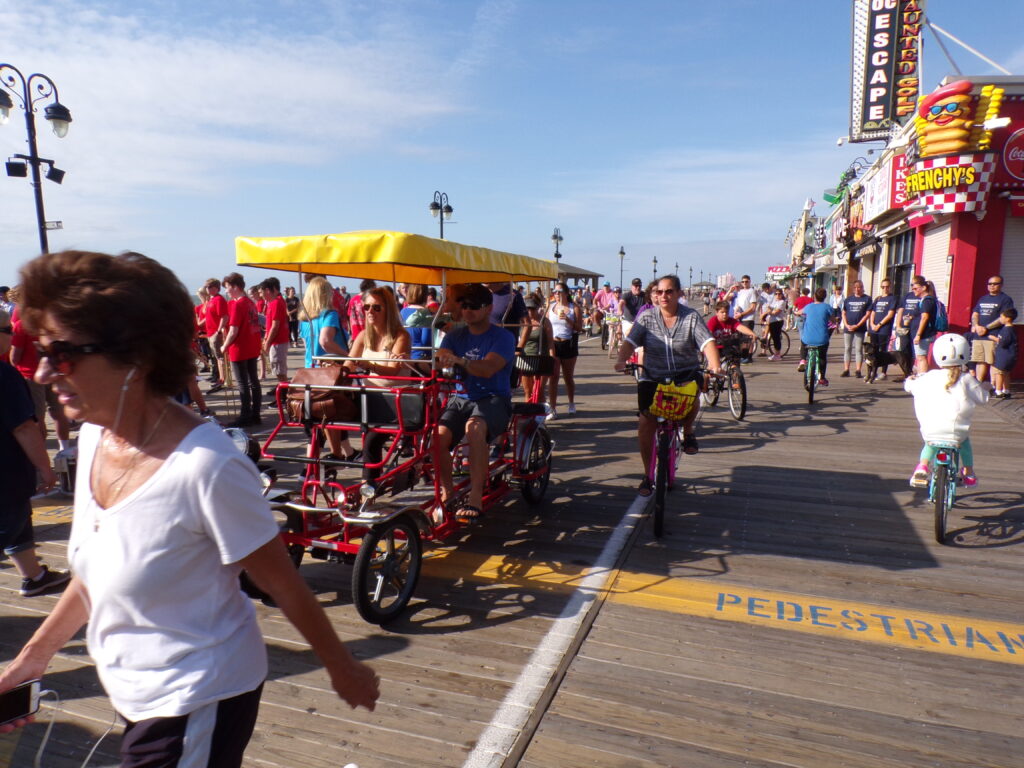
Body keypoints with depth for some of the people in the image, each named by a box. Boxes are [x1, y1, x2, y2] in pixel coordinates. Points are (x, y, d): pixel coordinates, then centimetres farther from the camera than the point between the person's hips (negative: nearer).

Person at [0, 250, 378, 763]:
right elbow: (96, 568, 9)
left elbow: (285, 587, -20)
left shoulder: (205, 466, -31)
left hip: (196, 700, -7)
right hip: (135, 696, 7)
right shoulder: (94, 436, -6)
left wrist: (343, 670, -7)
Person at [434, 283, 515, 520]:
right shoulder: (455, 335, 12)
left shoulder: (502, 337, -3)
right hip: (461, 397, 4)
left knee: (474, 428, -36)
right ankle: (447, 489, 0)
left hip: (493, 398, -4)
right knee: (438, 435, -25)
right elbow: (438, 360, -4)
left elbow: (487, 368, -21)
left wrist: (459, 361, -39)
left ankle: (476, 496, -27)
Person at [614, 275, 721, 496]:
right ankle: (648, 474, 9)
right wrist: (621, 361, -32)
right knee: (645, 423, -9)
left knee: (691, 395, -34)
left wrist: (715, 364, -34)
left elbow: (707, 342, -15)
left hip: (686, 373, -1)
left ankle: (688, 431, 2)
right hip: (653, 376, 1)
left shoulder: (691, 317, -3)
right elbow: (630, 342, -12)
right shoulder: (646, 317, -2)